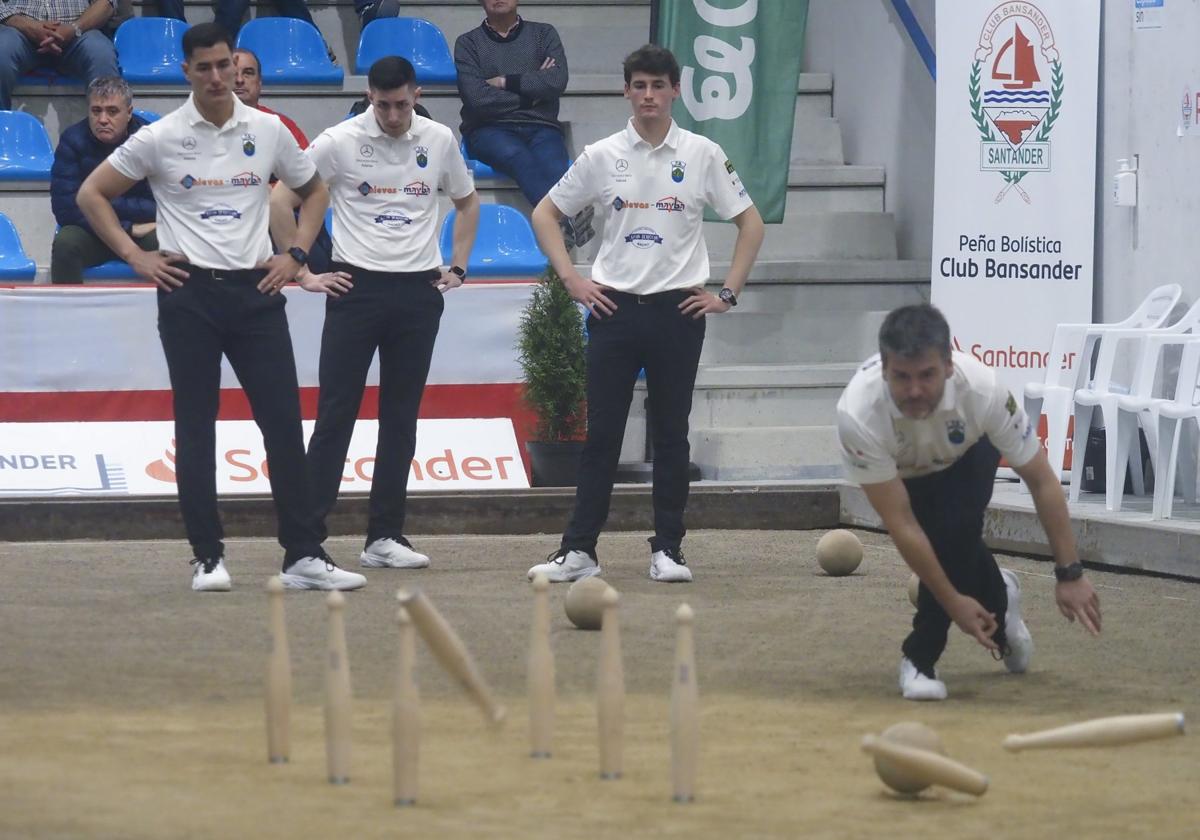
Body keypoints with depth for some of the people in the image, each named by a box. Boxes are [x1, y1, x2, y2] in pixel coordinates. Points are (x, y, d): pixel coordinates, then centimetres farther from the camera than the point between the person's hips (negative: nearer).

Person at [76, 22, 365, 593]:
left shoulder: (268, 131, 5)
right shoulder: (160, 138, -1)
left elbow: (314, 191, 20)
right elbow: (92, 194, 6)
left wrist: (295, 255, 8)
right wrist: (135, 256, -1)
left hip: (256, 290, 2)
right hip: (189, 293, -2)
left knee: (284, 422, -4)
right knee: (195, 429, 0)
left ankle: (304, 557, -3)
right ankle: (208, 558, 5)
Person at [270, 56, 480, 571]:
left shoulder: (439, 141, 5)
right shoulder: (340, 142, -6)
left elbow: (467, 203, 22)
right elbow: (281, 203, -2)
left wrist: (458, 266, 11)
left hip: (419, 292, 3)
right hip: (357, 287, -3)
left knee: (401, 419, 6)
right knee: (336, 413, -5)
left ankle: (384, 537, 10)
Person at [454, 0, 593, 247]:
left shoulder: (543, 34, 20)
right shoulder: (468, 43, 14)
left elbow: (557, 81, 1)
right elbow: (476, 97, -3)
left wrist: (505, 82, 0)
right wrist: (531, 92, 2)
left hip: (541, 127, 2)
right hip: (488, 129, -2)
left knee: (553, 166, -34)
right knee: (518, 156, -38)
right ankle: (566, 219, -61)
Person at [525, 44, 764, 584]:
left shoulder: (703, 155, 1)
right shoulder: (601, 157, 3)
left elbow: (750, 223, 6)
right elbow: (545, 215, 11)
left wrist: (728, 294, 0)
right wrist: (572, 281, 2)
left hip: (678, 310, 0)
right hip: (614, 309, 0)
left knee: (671, 435, 4)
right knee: (601, 434, 0)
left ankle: (668, 549, 9)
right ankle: (579, 549, 1)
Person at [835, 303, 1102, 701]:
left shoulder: (982, 389, -40)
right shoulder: (858, 415, -42)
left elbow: (1041, 480, -26)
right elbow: (901, 525, -34)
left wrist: (1070, 574, -25)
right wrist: (954, 602, -33)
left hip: (967, 456, -1)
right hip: (898, 472, 1)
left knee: (954, 530, -26)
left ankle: (921, 658, -10)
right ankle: (997, 597, 22)